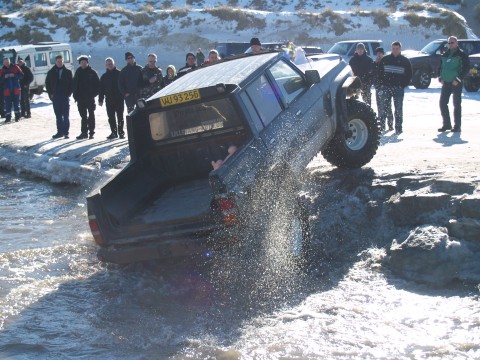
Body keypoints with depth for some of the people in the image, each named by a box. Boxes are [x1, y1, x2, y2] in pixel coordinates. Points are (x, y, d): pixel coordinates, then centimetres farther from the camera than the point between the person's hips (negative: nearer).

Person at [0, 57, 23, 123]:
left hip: (16, 90, -1)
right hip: (7, 90, 1)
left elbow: (21, 75, -4)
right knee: (7, 104, 0)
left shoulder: (15, 67, 1)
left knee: (16, 103, 4)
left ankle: (17, 116, 12)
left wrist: (14, 75, -17)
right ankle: (8, 117, 5)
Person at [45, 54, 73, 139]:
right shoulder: (51, 72, 6)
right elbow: (47, 83, 10)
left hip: (65, 96, -2)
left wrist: (68, 93, -6)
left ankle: (66, 132, 1)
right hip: (55, 97, 2)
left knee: (66, 116, -2)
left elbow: (72, 84, 3)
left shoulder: (68, 72, 2)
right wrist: (50, 94, 1)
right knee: (58, 116, 6)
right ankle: (60, 132, 11)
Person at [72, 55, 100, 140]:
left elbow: (97, 84, -1)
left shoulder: (92, 72, -2)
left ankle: (91, 132, 6)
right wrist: (75, 95, 1)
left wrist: (94, 94, -11)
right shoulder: (78, 72, 8)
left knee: (91, 115, 3)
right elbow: (75, 85, 10)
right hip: (80, 98, 3)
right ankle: (84, 132, 11)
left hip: (90, 98, -3)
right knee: (83, 116, 7)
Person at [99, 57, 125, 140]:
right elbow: (101, 89, 13)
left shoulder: (119, 73, 2)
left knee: (120, 117, -1)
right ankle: (114, 132, 9)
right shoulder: (104, 76, 12)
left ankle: (121, 132, 3)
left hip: (119, 99, -3)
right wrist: (100, 100, 5)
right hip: (109, 100, 3)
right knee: (111, 117, 3)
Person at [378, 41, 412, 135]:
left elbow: (409, 75, 7)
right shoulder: (385, 59, 6)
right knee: (385, 108, 1)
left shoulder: (405, 61, 4)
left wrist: (403, 85, -4)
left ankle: (398, 128, 5)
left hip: (398, 88, -1)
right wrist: (382, 84, 1)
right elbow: (379, 72, 12)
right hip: (386, 88, 1)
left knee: (398, 109, 0)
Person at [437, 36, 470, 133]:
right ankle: (446, 124, 14)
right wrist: (440, 78, 4)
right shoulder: (445, 55, 14)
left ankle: (457, 126, 3)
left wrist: (458, 79, -15)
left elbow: (466, 68, -9)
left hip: (456, 83, -6)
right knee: (442, 103, 4)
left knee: (457, 104, -2)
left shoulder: (461, 55, -4)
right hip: (445, 83, 6)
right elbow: (440, 67, 19)